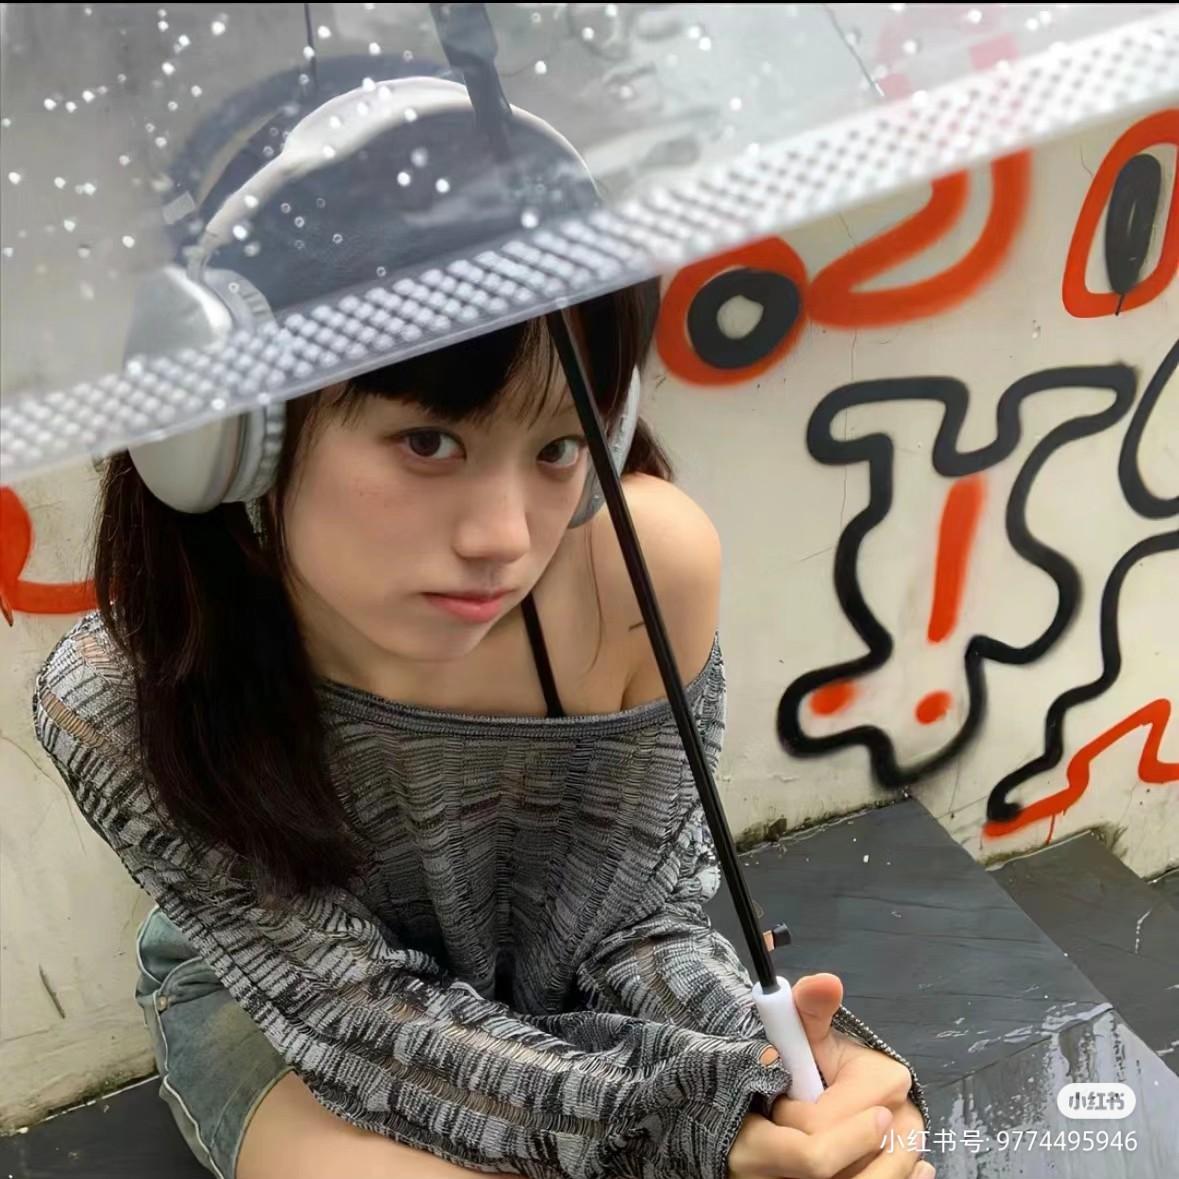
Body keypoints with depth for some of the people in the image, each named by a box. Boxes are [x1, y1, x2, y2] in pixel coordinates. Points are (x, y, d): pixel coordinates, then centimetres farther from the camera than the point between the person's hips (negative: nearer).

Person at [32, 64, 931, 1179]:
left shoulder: (648, 562, -32)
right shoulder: (117, 702, -33)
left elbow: (638, 902, -17)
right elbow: (353, 1004, -24)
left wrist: (770, 1070, -37)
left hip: (560, 977, 2)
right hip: (276, 991, -2)